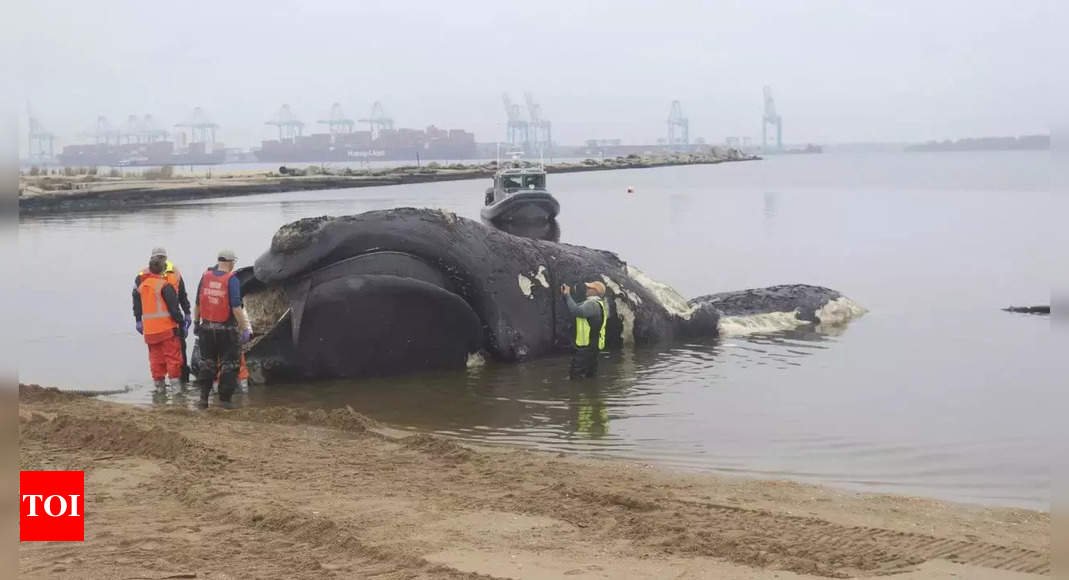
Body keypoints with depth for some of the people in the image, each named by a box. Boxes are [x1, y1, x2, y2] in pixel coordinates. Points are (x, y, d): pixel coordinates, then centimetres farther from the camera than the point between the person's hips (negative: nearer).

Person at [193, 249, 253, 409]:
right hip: (227, 330, -4)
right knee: (228, 365, 8)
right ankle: (225, 399, 9)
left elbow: (197, 304, 7)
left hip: (207, 328, 4)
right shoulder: (231, 280, -13)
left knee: (207, 364, 16)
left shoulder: (205, 277, 2)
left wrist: (196, 322, 20)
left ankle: (203, 397, 15)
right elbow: (236, 308, -19)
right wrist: (245, 329, -15)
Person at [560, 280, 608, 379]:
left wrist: (568, 295, -22)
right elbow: (576, 307, 22)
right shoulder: (597, 304, 16)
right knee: (590, 376, 16)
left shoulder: (592, 304, -18)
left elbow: (576, 311, -31)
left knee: (576, 377, -11)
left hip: (586, 347, -11)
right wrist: (565, 295, 11)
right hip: (592, 346, 11)